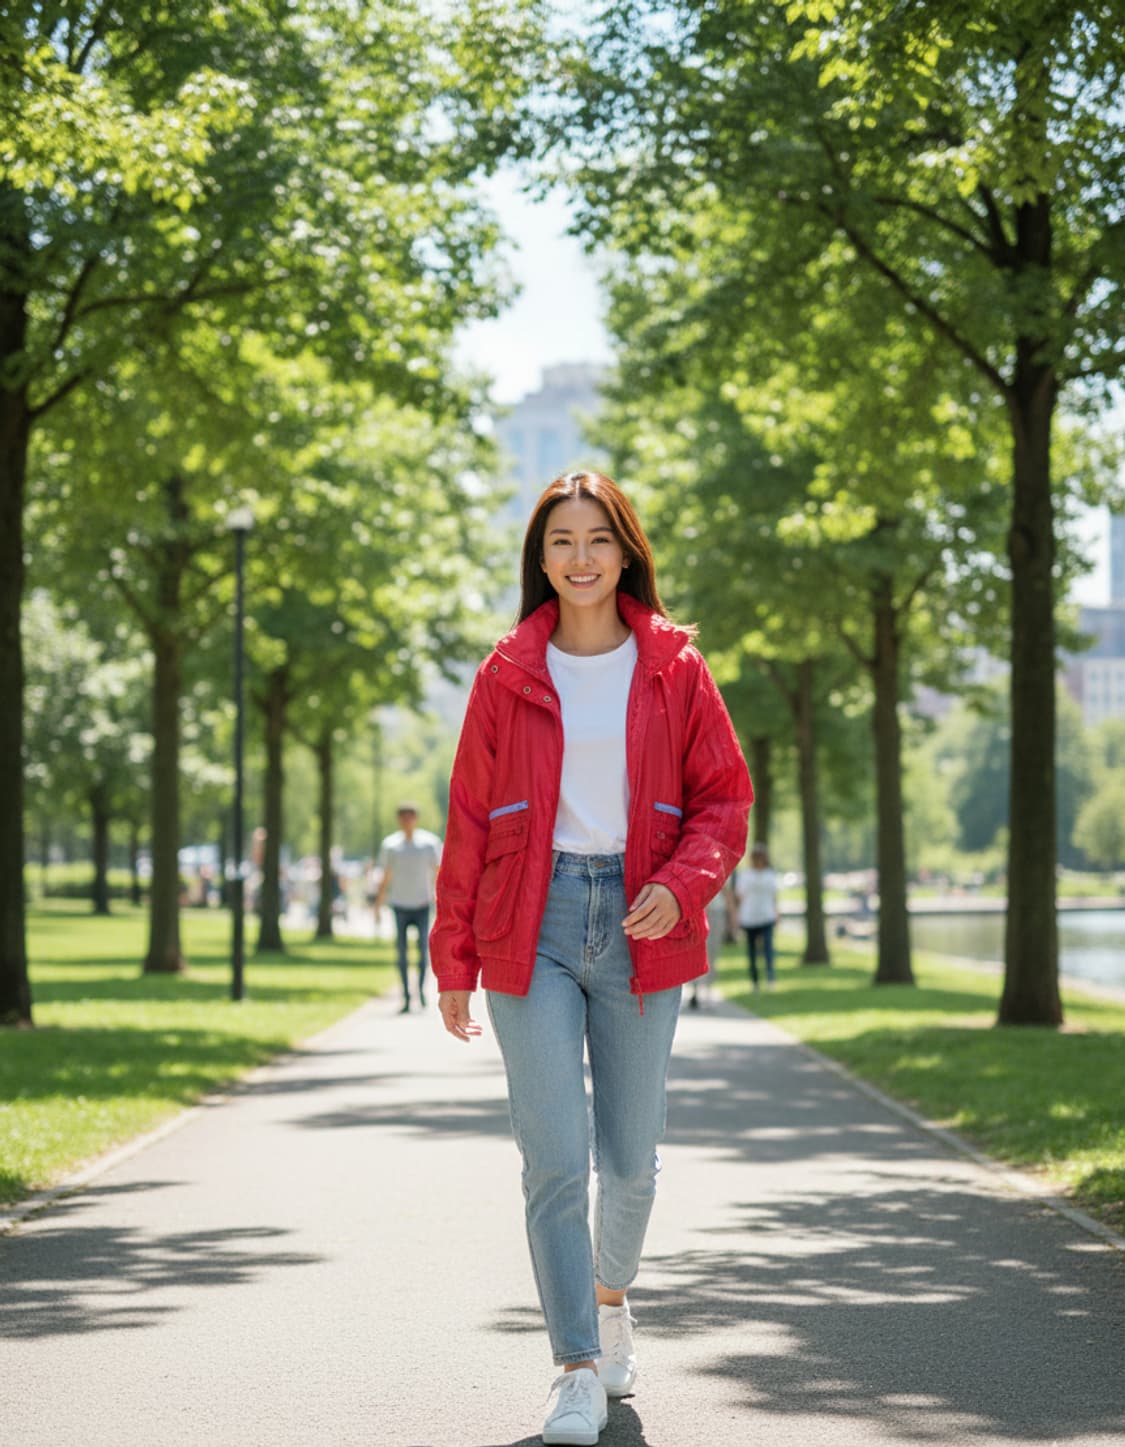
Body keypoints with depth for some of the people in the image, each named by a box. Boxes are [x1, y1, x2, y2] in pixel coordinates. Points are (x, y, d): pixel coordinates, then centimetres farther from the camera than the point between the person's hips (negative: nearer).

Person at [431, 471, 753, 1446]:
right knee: (555, 1157, -9)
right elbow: (469, 820, 8)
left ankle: (612, 1296, 39)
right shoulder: (509, 674, 5)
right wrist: (454, 961, 7)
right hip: (533, 927, -1)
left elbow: (724, 798, 6)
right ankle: (577, 1369, -2)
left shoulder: (674, 669, 4)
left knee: (631, 1156, 10)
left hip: (640, 930, 1)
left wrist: (682, 885, -13)